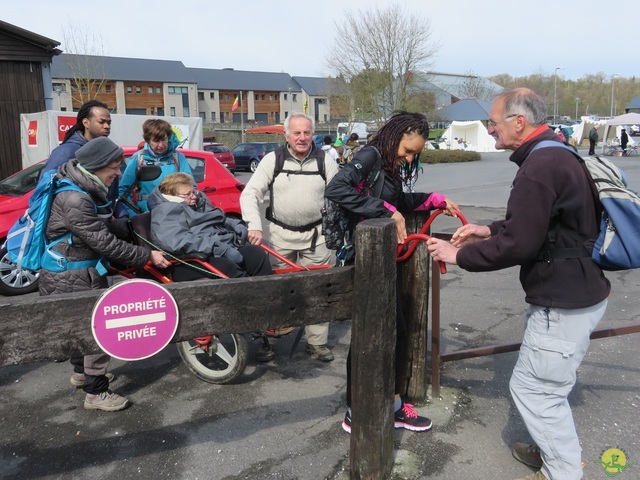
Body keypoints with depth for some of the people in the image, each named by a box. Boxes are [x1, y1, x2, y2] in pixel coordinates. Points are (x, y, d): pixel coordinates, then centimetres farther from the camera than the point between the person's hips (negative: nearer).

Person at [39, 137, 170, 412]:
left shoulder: (88, 190, 5)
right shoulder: (74, 200, -27)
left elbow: (106, 227, 11)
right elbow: (105, 242, -26)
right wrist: (147, 256, -21)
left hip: (82, 272, 10)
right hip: (70, 278, -10)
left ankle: (81, 372, 44)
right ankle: (96, 394, 9)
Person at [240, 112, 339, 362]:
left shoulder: (325, 162, 1)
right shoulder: (272, 159, -2)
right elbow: (250, 194, -4)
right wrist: (254, 226, -18)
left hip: (315, 234, 1)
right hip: (281, 234, 0)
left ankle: (317, 342, 15)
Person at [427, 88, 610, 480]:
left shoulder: (539, 167, -24)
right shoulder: (557, 154, 9)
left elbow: (517, 245, -24)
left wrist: (459, 255, -12)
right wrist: (490, 230, 12)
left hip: (564, 301, -10)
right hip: (576, 290, 10)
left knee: (534, 388, 1)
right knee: (548, 385, 22)